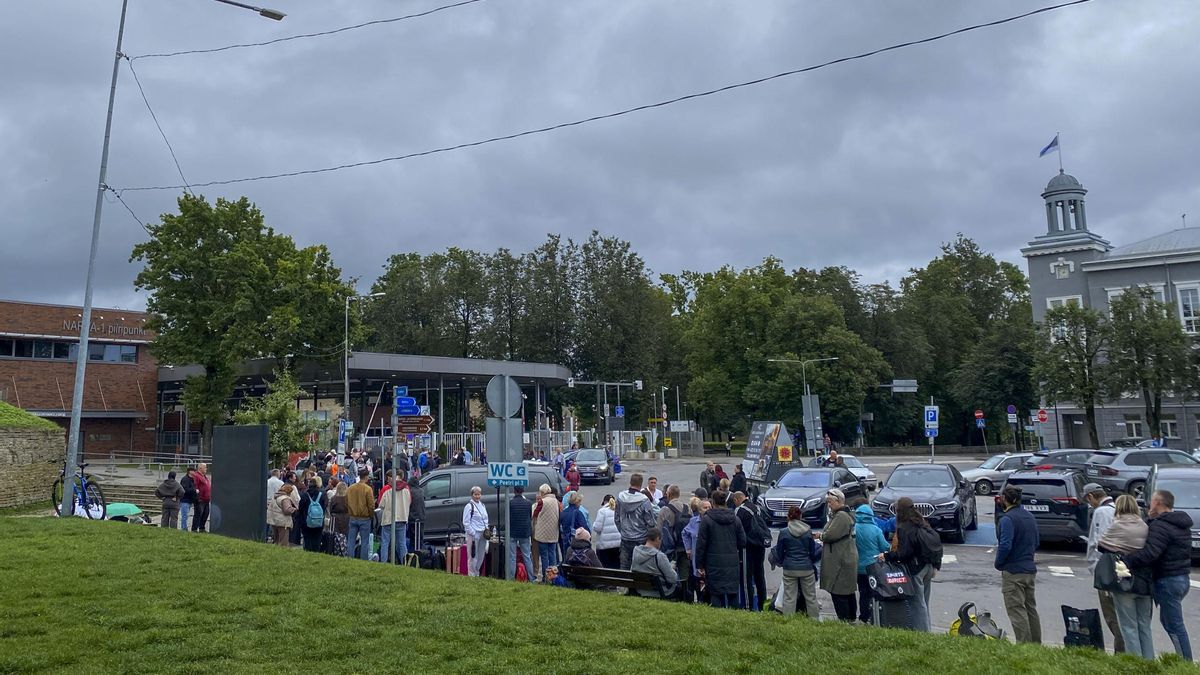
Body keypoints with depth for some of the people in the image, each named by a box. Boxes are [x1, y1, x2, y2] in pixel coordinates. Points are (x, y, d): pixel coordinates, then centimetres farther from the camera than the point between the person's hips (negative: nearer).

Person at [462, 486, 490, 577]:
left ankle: (477, 574, 23)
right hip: (473, 534, -7)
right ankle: (472, 575, 5)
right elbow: (466, 522, -10)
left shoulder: (483, 505, 14)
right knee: (473, 556, -5)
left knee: (481, 556, 10)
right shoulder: (469, 506, -8)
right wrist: (473, 534, -14)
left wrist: (486, 529, 8)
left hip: (482, 534, 7)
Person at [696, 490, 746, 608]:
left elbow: (701, 544, -7)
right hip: (732, 563, 3)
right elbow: (743, 542, 6)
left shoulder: (706, 519, -7)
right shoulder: (735, 519, 3)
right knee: (733, 594, 12)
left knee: (716, 595, 3)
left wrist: (699, 565, -1)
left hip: (714, 563, -3)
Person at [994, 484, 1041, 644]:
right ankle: (1036, 645, 24)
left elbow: (1005, 546, -24)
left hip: (1013, 572, -9)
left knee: (1017, 611, -3)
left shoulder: (1008, 519, -18)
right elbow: (1036, 543, 17)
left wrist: (998, 563, -9)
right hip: (1030, 569, 9)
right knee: (1031, 609, 17)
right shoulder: (1030, 517, 10)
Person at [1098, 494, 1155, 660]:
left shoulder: (1116, 527, -11)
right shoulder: (1146, 527, 1)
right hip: (1146, 582, 4)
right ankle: (1149, 661, 21)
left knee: (1129, 627, 5)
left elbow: (1101, 546, -6)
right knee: (1145, 626, 16)